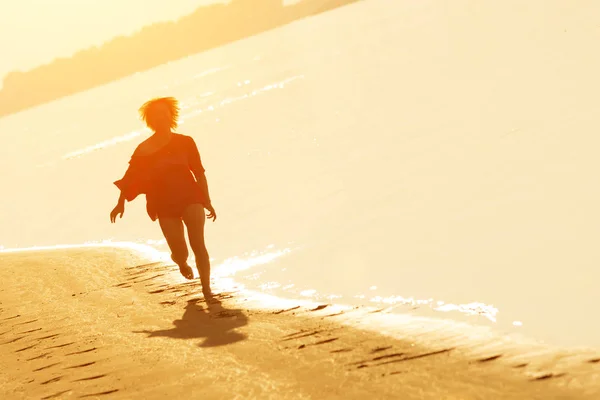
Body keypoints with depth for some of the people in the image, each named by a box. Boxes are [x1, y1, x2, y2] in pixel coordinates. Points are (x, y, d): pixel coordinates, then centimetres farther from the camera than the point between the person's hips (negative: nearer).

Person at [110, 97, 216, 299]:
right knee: (180, 253, -3)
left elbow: (199, 173, 9)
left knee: (198, 244, -17)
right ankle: (181, 262, 35)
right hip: (165, 204, 0)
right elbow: (130, 176, 6)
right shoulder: (144, 149, 3)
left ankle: (206, 288, -9)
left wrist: (207, 202, 8)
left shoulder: (185, 142, 4)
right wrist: (121, 203, -2)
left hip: (190, 197, 0)